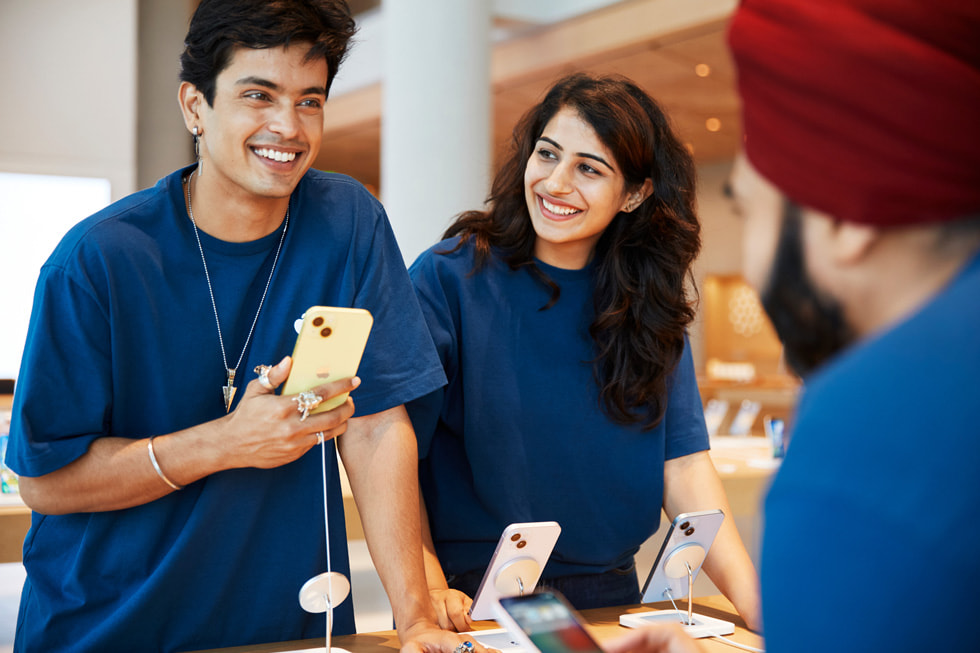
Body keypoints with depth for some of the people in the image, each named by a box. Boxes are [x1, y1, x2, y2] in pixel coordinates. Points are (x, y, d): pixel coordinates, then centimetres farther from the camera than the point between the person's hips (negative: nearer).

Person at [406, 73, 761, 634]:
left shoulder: (650, 301, 4)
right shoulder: (450, 277, -7)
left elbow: (685, 465, -1)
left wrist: (756, 600, -13)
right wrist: (428, 590, -22)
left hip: (608, 600, 3)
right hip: (474, 601, -3)